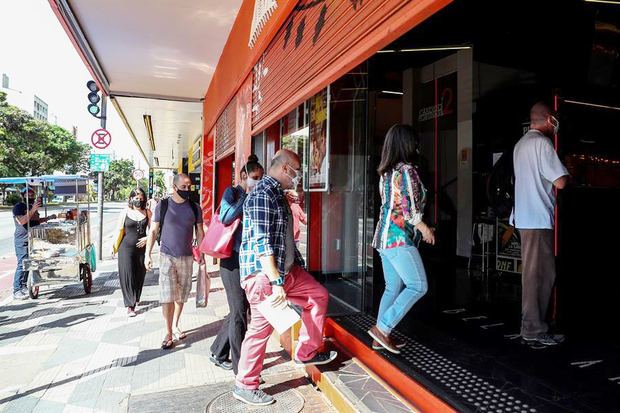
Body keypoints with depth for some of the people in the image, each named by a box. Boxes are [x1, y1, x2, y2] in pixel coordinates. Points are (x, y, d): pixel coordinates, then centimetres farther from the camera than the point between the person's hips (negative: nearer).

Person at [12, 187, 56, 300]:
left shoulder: (32, 206, 19)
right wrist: (33, 210, -26)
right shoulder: (18, 207, -7)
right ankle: (16, 291, -7)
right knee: (22, 264, -10)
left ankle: (24, 287, 17)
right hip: (22, 241, -8)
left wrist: (49, 218, 20)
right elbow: (22, 221, -22)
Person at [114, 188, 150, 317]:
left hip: (141, 248, 2)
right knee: (127, 275, -6)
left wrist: (147, 239, -7)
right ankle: (130, 305, -3)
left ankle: (136, 299, 32)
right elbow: (118, 231, 4)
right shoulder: (125, 213, 2)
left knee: (139, 275, 10)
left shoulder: (147, 213, 5)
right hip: (126, 248, -2)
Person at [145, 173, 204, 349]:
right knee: (167, 295, -6)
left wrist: (201, 254, 6)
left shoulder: (194, 208, 2)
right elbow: (153, 231, 1)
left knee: (181, 295, 11)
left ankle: (176, 326, 28)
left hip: (187, 257, 2)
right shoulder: (163, 206, -3)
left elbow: (199, 232, 10)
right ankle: (168, 333, 3)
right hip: (167, 256, -2)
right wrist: (148, 254, -4)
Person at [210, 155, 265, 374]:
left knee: (238, 310, 15)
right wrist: (246, 197, -18)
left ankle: (218, 353, 34)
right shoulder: (232, 192, -4)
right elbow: (225, 217, -23)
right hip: (233, 259, -7)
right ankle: (240, 368, 9)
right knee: (239, 312, -2)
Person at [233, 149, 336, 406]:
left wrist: (299, 265, 22)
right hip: (263, 274, -10)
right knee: (262, 327, -1)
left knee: (319, 295, 12)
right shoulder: (262, 195, -18)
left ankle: (306, 353, 24)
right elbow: (261, 243, -25)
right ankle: (245, 386, 18)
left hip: (286, 270, 10)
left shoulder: (277, 194, 15)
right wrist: (276, 282, -25)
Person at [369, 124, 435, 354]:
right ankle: (383, 328, -3)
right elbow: (409, 208, -17)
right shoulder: (406, 170, -12)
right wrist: (425, 229, -3)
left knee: (393, 288, 14)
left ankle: (381, 338, 18)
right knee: (418, 286, -2)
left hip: (384, 236, 9)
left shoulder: (386, 172, 14)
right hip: (399, 238, -9)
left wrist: (420, 228, 22)